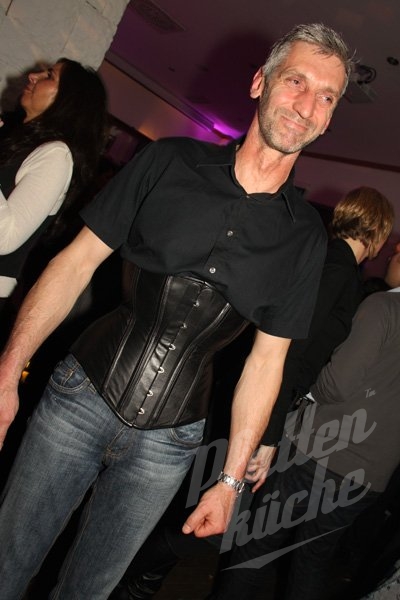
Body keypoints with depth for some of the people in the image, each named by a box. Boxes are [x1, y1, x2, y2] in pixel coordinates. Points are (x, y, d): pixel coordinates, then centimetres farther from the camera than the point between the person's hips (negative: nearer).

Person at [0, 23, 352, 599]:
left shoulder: (306, 235, -1)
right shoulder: (171, 161, -4)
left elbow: (267, 358, 2)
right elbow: (77, 261, -3)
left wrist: (231, 479, 3)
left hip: (167, 443, 1)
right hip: (82, 395, 0)